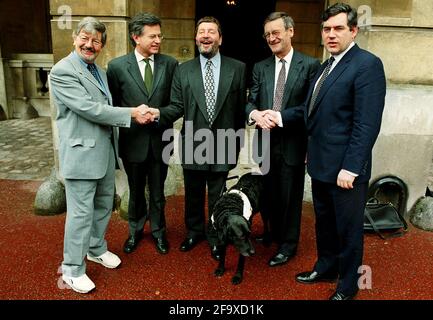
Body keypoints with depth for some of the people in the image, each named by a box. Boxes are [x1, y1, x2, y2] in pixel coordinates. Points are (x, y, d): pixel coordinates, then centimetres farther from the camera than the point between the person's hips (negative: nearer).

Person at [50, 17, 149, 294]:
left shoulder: (99, 71, 15)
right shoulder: (62, 71, -12)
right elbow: (88, 108, -21)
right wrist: (131, 113, -19)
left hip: (106, 151, 8)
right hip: (81, 153, -8)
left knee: (104, 205, 18)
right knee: (81, 212, 0)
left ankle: (96, 249, 38)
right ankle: (73, 269, 16)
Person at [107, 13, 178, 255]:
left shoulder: (170, 64, -2)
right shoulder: (117, 66, -6)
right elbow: (113, 105, 0)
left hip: (160, 140, 1)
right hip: (132, 141, 0)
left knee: (157, 192, 15)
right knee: (136, 192, 18)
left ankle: (158, 231, 37)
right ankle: (136, 231, 41)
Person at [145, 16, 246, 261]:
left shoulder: (237, 68, -1)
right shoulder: (183, 71, 2)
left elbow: (241, 108, 1)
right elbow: (177, 106, -1)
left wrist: (237, 143, 3)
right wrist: (159, 113, -22)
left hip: (222, 145, -1)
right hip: (193, 144, 2)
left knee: (217, 196, 13)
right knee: (193, 194, 17)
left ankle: (215, 236, 35)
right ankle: (195, 230, 41)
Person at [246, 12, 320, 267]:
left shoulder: (310, 65, -4)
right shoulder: (260, 68, 10)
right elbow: (251, 101, 5)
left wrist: (279, 117, -15)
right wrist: (255, 113, -17)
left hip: (293, 143, -4)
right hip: (266, 142, 4)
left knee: (290, 196, 7)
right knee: (269, 193, 15)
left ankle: (288, 245, 26)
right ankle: (272, 234, 38)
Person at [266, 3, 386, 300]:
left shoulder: (367, 64, -13)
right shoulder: (327, 66, 14)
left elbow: (367, 124, -19)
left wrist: (350, 167, -22)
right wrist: (280, 116, 1)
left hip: (345, 167, -8)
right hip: (321, 164, 8)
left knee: (348, 229, 10)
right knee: (324, 222, 21)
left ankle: (348, 285, 30)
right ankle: (326, 267, 42)